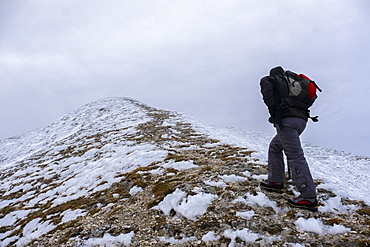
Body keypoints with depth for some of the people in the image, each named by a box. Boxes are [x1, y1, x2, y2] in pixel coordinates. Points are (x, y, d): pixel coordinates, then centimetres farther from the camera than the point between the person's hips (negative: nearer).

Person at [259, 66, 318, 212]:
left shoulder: (270, 79, 13)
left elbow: (266, 83, -11)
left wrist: (273, 109, -14)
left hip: (286, 119, -8)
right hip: (301, 119, 8)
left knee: (294, 155, -13)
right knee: (275, 146, 21)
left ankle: (309, 197, -17)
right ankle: (276, 182, 20)